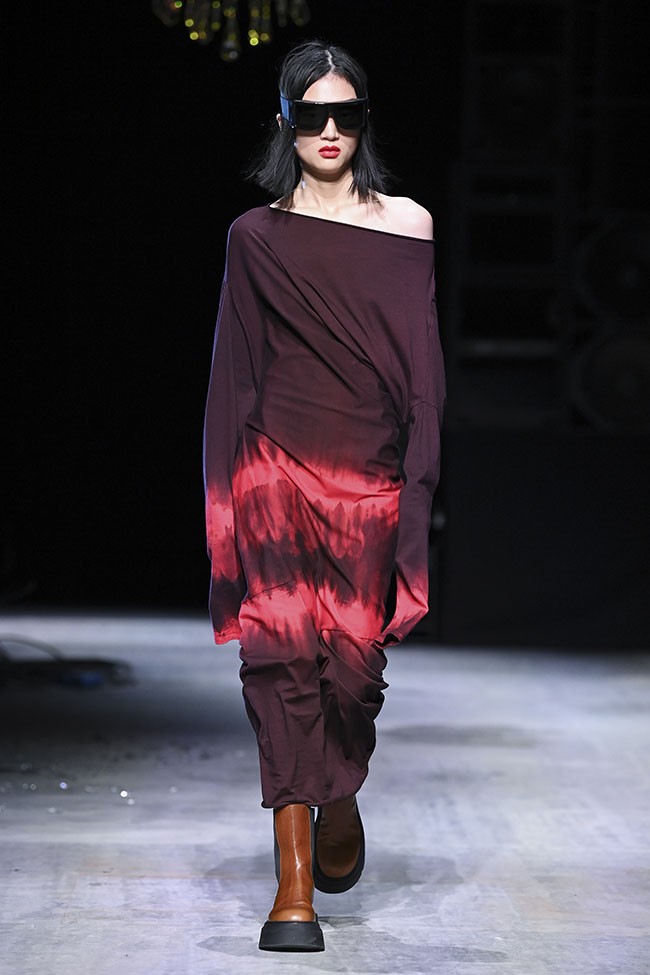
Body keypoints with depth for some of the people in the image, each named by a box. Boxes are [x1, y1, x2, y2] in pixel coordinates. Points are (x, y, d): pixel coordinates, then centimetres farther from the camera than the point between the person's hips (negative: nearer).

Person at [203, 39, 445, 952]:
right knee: (283, 656, -8)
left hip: (370, 478, 0)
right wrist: (228, 498, 5)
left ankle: (343, 804, 32)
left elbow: (424, 367, 7)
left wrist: (420, 481, -1)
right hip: (279, 470, 0)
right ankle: (295, 884, -5)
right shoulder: (255, 237, 8)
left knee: (353, 661, -1)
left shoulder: (406, 224, 8)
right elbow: (236, 374, 9)